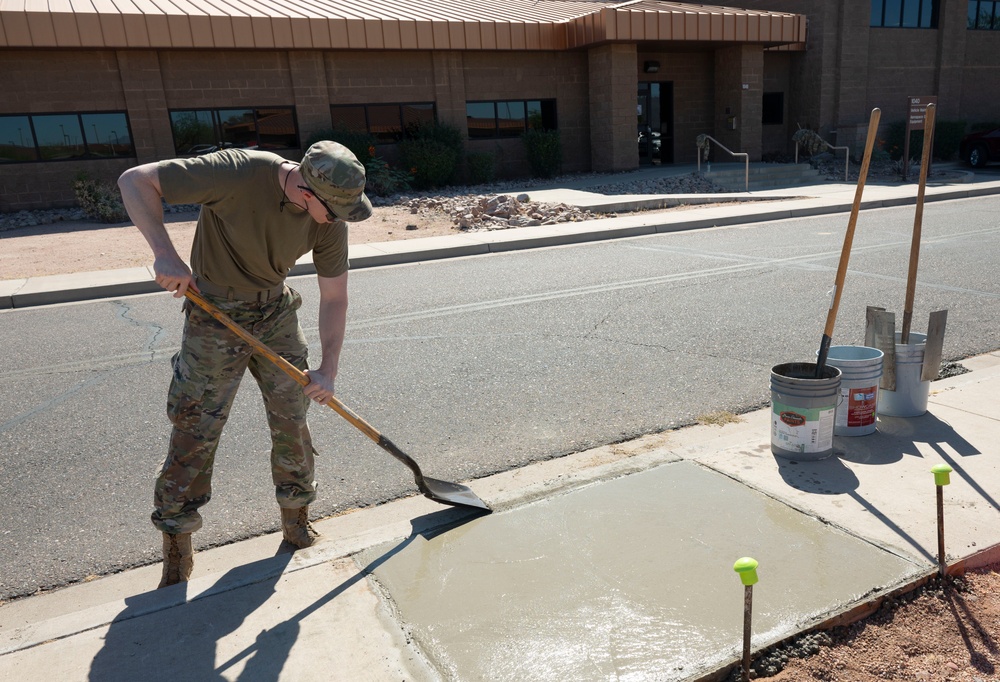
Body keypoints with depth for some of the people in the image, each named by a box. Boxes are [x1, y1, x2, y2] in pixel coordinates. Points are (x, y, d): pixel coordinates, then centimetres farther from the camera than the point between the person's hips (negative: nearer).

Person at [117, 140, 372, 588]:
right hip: (214, 317, -4)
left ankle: (297, 526, 29)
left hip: (277, 316, 4)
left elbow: (334, 297, -6)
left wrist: (328, 370, -11)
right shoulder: (239, 173, -29)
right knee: (194, 435, 2)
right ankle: (176, 556, 20)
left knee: (292, 425, 8)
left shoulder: (331, 220, -14)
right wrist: (165, 253, -34)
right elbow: (135, 181, -22)